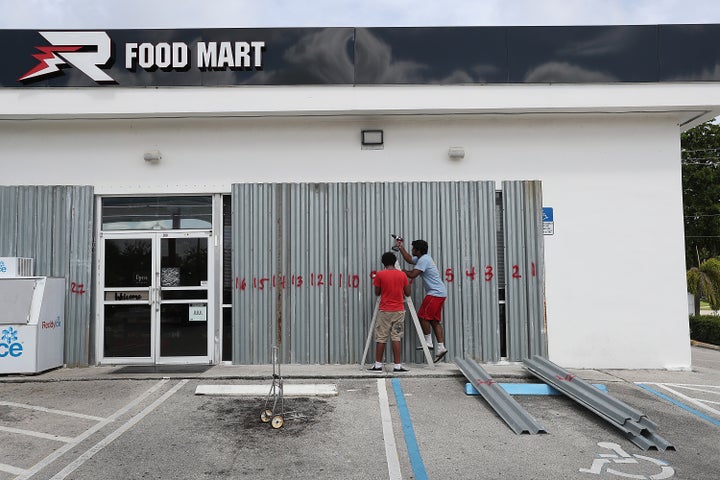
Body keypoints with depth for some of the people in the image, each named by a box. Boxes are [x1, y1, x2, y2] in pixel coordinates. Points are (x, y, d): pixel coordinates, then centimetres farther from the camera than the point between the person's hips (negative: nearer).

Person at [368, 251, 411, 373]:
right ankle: (397, 366, 1)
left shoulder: (380, 274, -5)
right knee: (396, 337, 3)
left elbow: (377, 293, 2)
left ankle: (378, 365, 10)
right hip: (399, 310, 1)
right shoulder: (402, 275, 0)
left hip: (384, 310, -1)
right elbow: (408, 293, 6)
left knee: (381, 338, 5)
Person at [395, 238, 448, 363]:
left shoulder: (424, 260, -15)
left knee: (423, 316, -7)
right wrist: (400, 247, 27)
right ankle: (441, 347, 6)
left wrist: (400, 271, -5)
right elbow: (409, 259, 29)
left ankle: (428, 342, -1)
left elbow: (413, 274, -21)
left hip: (435, 293, -10)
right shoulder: (423, 258, 16)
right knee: (435, 321, 7)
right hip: (439, 293, 10)